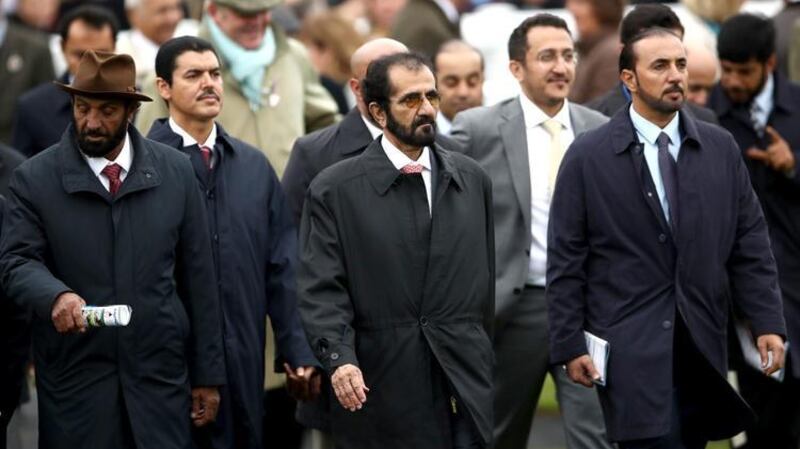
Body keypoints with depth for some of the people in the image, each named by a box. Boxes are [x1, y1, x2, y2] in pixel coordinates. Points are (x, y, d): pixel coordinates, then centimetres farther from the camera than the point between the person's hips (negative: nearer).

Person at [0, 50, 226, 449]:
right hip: (73, 382, -1)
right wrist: (57, 296, -30)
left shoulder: (175, 172, 6)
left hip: (158, 377, 1)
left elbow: (197, 275, 7)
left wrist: (208, 374, 6)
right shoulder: (35, 179, 0)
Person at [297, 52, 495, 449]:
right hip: (382, 397, -3)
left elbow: (491, 278, 14)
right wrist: (339, 358, -20)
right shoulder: (334, 190, 1)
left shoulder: (472, 179, 12)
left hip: (468, 387, 3)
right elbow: (321, 290, -5)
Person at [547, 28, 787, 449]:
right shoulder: (587, 156, -1)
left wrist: (768, 323, 1)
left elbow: (750, 244, 9)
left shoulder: (721, 148, 8)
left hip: (702, 347, 3)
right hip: (632, 348, -3)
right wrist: (569, 346, -4)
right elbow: (566, 260, 0)